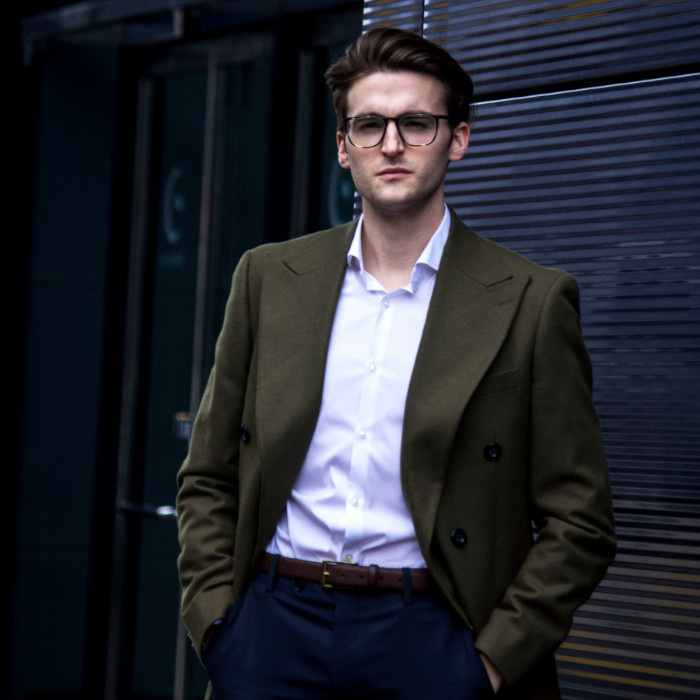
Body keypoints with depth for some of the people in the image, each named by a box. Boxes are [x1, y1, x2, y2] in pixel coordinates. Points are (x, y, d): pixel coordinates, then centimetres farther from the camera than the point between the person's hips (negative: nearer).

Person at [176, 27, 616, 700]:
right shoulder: (269, 278, 9)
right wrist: (215, 620, 2)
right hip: (275, 626, 2)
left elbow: (577, 523, 0)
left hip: (429, 642, -2)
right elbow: (208, 477, 13)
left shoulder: (530, 303, -1)